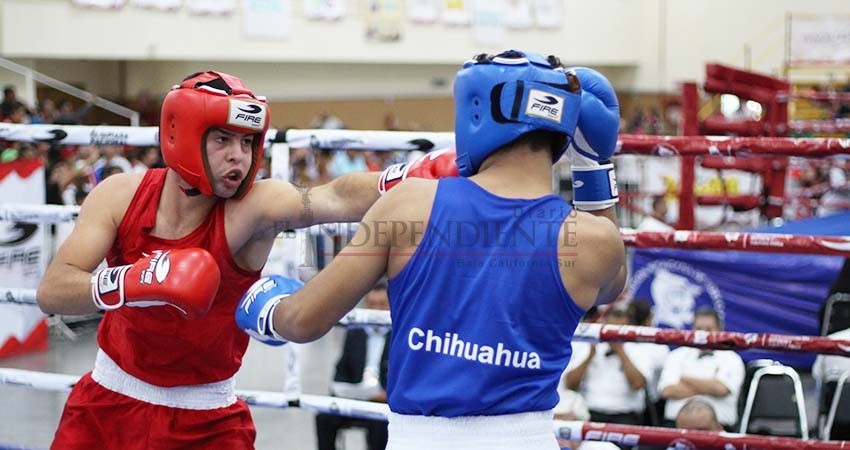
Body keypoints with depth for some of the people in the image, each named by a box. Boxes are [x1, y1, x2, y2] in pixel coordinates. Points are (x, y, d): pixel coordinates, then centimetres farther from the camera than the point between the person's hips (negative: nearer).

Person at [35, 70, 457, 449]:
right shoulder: (120, 196, -12)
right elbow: (51, 293, -20)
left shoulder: (254, 207, -20)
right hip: (108, 403, 2)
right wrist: (134, 281, -38)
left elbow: (336, 198, -40)